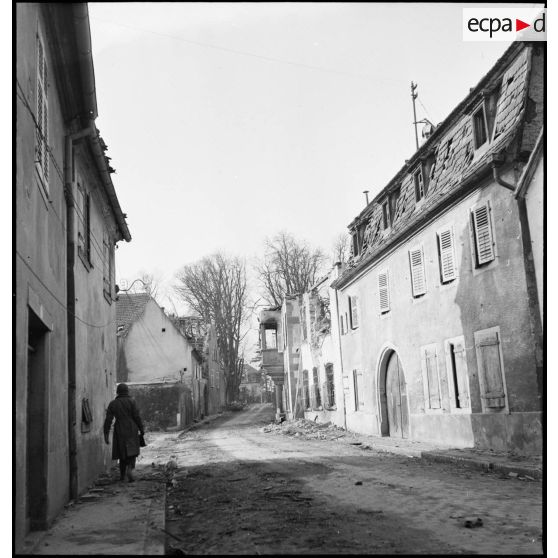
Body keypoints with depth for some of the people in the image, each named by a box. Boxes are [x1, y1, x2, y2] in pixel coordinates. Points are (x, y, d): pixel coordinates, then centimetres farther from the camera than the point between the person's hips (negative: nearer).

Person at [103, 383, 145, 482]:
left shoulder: (112, 404, 1)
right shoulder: (131, 402, -6)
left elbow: (108, 420, -3)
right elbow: (137, 417, -8)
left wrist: (106, 435, -1)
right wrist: (141, 430, 1)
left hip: (119, 431, 3)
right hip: (132, 429, -2)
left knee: (122, 452, 16)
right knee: (131, 451, 4)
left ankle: (122, 475, 21)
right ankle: (130, 469, -21)